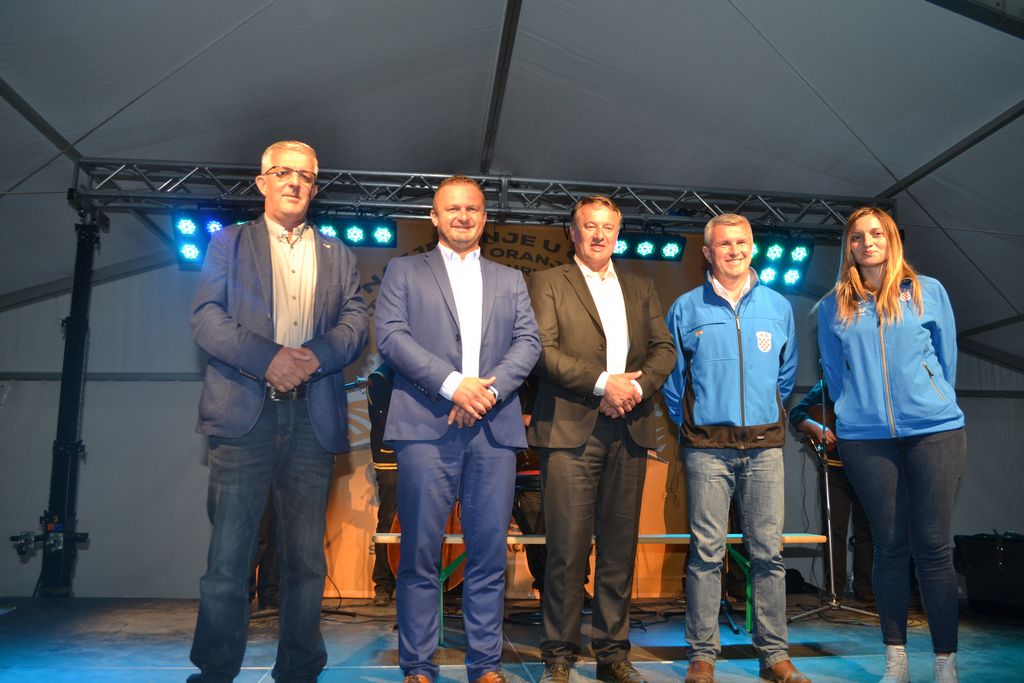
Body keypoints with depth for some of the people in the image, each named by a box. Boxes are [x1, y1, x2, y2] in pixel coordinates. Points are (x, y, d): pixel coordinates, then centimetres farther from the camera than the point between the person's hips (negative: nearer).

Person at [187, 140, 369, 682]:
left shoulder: (337, 255, 19)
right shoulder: (229, 242, 13)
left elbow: (357, 322, 6)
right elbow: (206, 317, 0)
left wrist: (315, 354, -13)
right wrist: (266, 358, -14)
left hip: (313, 418, 2)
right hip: (245, 413, -2)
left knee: (306, 559, 7)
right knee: (227, 557, -1)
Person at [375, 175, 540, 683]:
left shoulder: (510, 280, 21)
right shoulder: (404, 271, 13)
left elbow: (528, 342, 9)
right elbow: (391, 335, -1)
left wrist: (490, 389, -9)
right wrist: (452, 384, -12)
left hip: (495, 429, 2)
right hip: (426, 426, -2)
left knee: (489, 555, 4)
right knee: (420, 554, 0)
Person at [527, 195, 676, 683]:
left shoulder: (641, 289, 20)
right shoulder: (547, 283, 7)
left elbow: (664, 348, 11)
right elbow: (542, 349, -6)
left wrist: (637, 387, -8)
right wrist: (602, 383, -13)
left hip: (629, 429, 4)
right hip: (570, 428, -4)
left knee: (620, 546, 7)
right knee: (568, 547, -3)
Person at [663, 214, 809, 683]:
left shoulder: (778, 306, 12)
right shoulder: (687, 308, 6)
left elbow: (787, 372, 20)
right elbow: (672, 374, 11)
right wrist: (686, 422, 9)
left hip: (764, 445, 2)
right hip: (707, 446, -2)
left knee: (768, 551, 4)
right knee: (706, 551, -1)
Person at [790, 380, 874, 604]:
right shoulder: (826, 386, 2)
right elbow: (796, 414, -4)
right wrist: (818, 429, -20)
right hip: (834, 466, -1)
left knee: (866, 529, 6)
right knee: (834, 530, 0)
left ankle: (864, 589, 17)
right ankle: (835, 590, 8)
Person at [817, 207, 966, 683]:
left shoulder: (928, 292, 6)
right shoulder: (834, 306, 7)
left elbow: (946, 358, 11)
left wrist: (932, 407, 14)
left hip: (935, 431, -1)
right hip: (865, 438, 1)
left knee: (933, 546, 0)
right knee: (890, 545, 6)